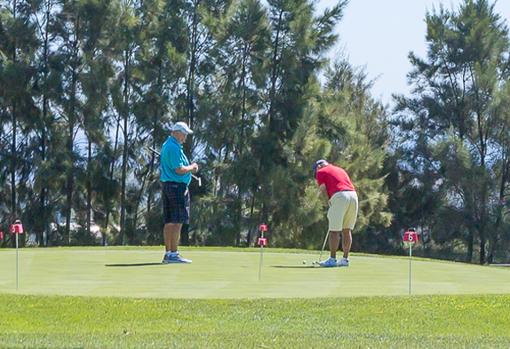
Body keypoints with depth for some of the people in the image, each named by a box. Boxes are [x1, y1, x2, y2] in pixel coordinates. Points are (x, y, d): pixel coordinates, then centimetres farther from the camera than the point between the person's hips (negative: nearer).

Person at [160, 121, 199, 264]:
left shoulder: (167, 145, 17)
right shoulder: (174, 147, -16)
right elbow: (179, 170, -20)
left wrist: (189, 168, 16)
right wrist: (192, 167, -3)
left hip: (167, 186, 11)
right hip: (177, 186, -11)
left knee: (169, 222, 10)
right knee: (177, 222, -9)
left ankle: (168, 253, 11)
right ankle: (173, 254, -11)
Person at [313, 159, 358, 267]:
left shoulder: (321, 172, 12)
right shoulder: (340, 169, 31)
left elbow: (323, 190, 1)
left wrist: (329, 202, 13)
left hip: (339, 196, -6)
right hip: (353, 195, 6)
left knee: (334, 230, -1)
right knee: (347, 230, 12)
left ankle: (332, 259, -1)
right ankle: (345, 259, 12)